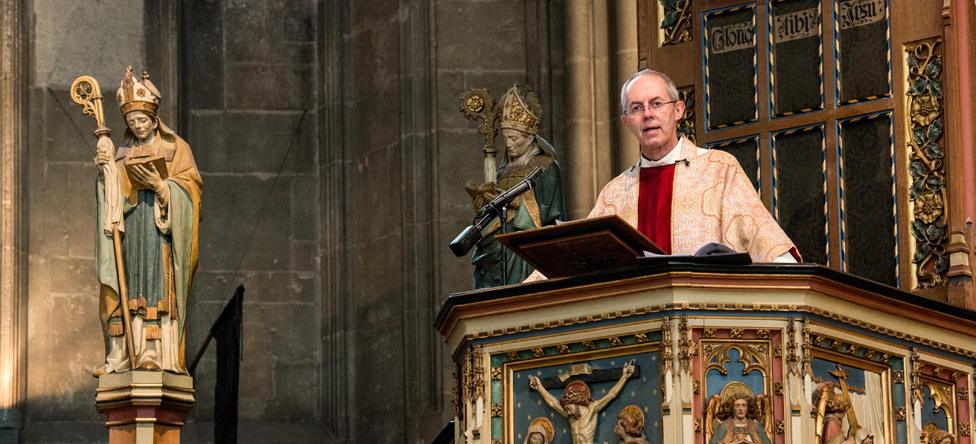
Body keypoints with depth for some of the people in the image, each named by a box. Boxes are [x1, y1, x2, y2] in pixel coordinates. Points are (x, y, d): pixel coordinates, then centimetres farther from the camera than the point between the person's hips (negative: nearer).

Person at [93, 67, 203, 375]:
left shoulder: (175, 148, 8)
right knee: (131, 289, -4)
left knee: (158, 288, -13)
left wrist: (161, 184, -16)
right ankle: (123, 355, -8)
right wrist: (105, 168, -9)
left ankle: (157, 353, -20)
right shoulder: (124, 155, 18)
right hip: (130, 229, 4)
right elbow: (113, 194, 8)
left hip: (161, 227, -4)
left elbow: (190, 183, -1)